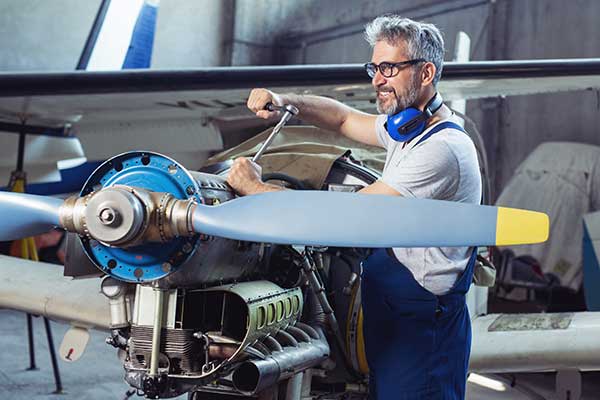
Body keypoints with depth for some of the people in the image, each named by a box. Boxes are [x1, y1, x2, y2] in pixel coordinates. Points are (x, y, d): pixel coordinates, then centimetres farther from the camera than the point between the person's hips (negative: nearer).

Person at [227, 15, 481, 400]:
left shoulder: (442, 148, -23)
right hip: (390, 318, 10)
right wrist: (283, 102, 3)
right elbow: (344, 118, 23)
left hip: (420, 330, -9)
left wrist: (255, 187, -17)